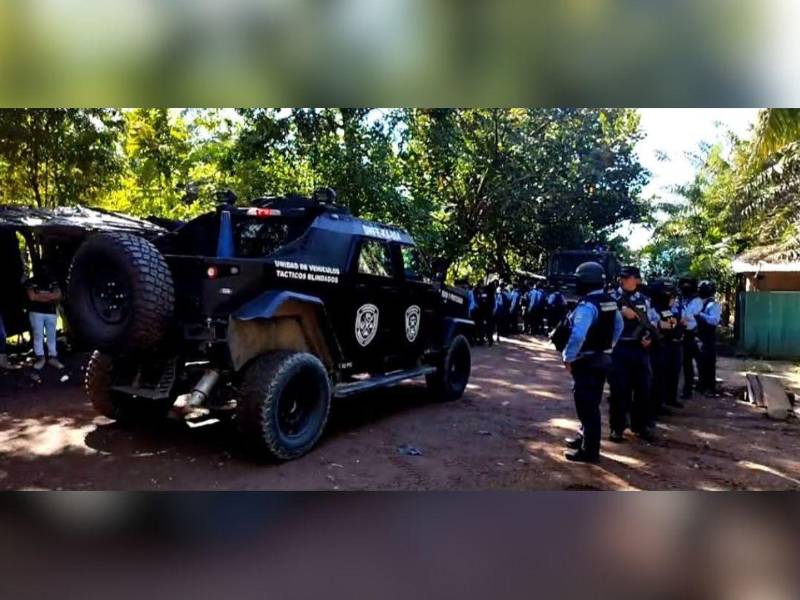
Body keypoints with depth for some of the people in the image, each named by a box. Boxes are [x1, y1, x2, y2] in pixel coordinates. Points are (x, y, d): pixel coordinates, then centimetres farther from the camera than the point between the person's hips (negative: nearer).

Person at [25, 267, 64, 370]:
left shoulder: (53, 282, 6)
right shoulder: (31, 282, -1)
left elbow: (58, 295, -5)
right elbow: (32, 297, -11)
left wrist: (40, 296, -11)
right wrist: (50, 296, -6)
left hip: (51, 313, 2)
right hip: (36, 312, -2)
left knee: (51, 335, 4)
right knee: (38, 335, -3)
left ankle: (52, 357, 8)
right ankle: (40, 358, 2)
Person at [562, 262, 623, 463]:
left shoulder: (587, 305, -23)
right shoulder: (610, 302, 7)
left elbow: (578, 335, -32)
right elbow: (618, 326, 18)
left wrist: (568, 358, -20)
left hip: (586, 361, -9)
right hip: (601, 358, 10)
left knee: (586, 406, -1)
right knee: (591, 404, 20)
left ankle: (589, 450, 7)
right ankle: (585, 437, 35)